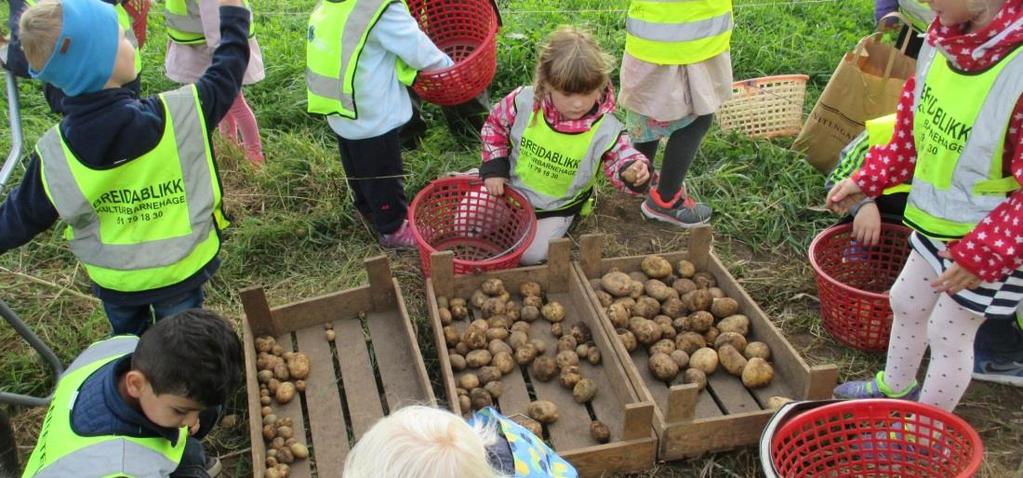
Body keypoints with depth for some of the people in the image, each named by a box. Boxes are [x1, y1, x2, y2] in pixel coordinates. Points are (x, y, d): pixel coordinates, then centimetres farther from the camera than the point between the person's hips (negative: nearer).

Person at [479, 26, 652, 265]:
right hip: (510, 189, 2)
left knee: (530, 254, -10)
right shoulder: (524, 102, -23)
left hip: (555, 208, -2)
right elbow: (495, 125, -4)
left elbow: (623, 160, -20)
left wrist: (634, 172, -45)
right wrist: (494, 168, -10)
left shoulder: (605, 130, -28)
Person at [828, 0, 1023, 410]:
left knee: (947, 333, 10)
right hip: (934, 223, 7)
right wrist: (867, 179, 4)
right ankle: (894, 387, 53)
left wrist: (984, 254, -27)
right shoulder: (944, 41, -12)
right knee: (906, 302, 25)